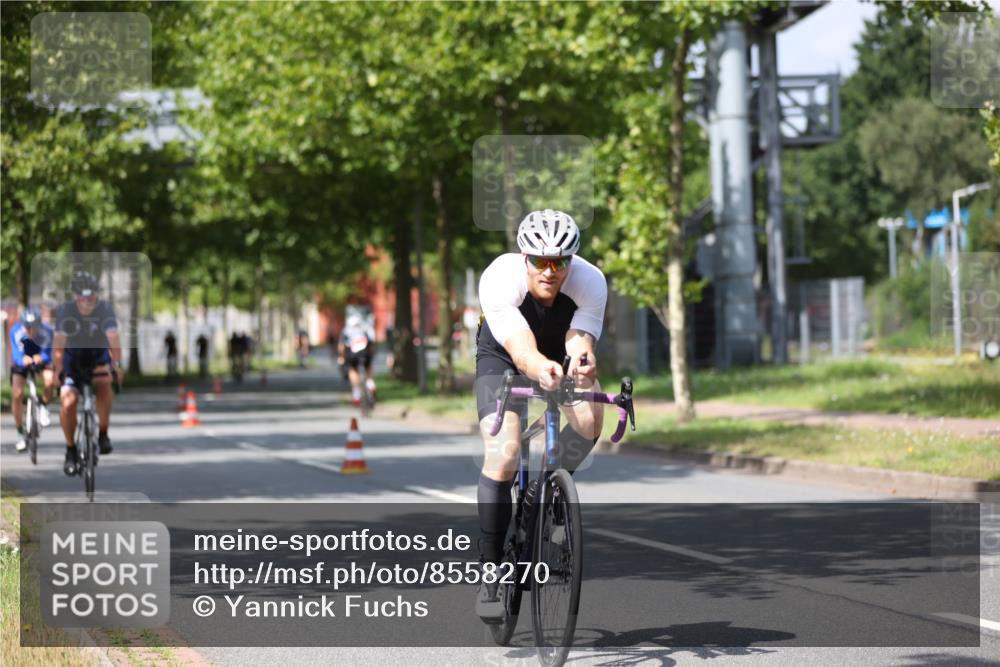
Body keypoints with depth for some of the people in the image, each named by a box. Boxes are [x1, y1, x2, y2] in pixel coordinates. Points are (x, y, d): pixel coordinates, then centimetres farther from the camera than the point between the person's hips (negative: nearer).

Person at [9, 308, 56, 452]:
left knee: (51, 381, -31)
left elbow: (49, 353, -39)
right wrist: (22, 359, -64)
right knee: (17, 395, -12)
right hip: (21, 362, 0)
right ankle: (20, 434, 6)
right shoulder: (16, 331, -32)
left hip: (41, 360, 0)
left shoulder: (46, 332, -32)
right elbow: (16, 354, -39)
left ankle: (44, 406, 2)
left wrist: (41, 357, -63)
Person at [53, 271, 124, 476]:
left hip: (98, 355, 0)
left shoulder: (105, 309, -22)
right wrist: (58, 371, -42)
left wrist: (117, 365, -48)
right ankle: (71, 450, 3)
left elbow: (114, 338, -34)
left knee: (103, 382, -32)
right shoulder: (65, 311, -22)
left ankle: (103, 434, -17)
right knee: (67, 403, -18)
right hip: (73, 358, 0)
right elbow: (59, 344, -30)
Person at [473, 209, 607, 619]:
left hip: (561, 353, 2)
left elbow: (580, 344, -39)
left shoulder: (590, 283, -30)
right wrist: (541, 369, -68)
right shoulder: (499, 281, -36)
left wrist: (583, 364, -63)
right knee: (503, 457, -21)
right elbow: (522, 352, -46)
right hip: (502, 357, -2)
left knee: (590, 420, -28)